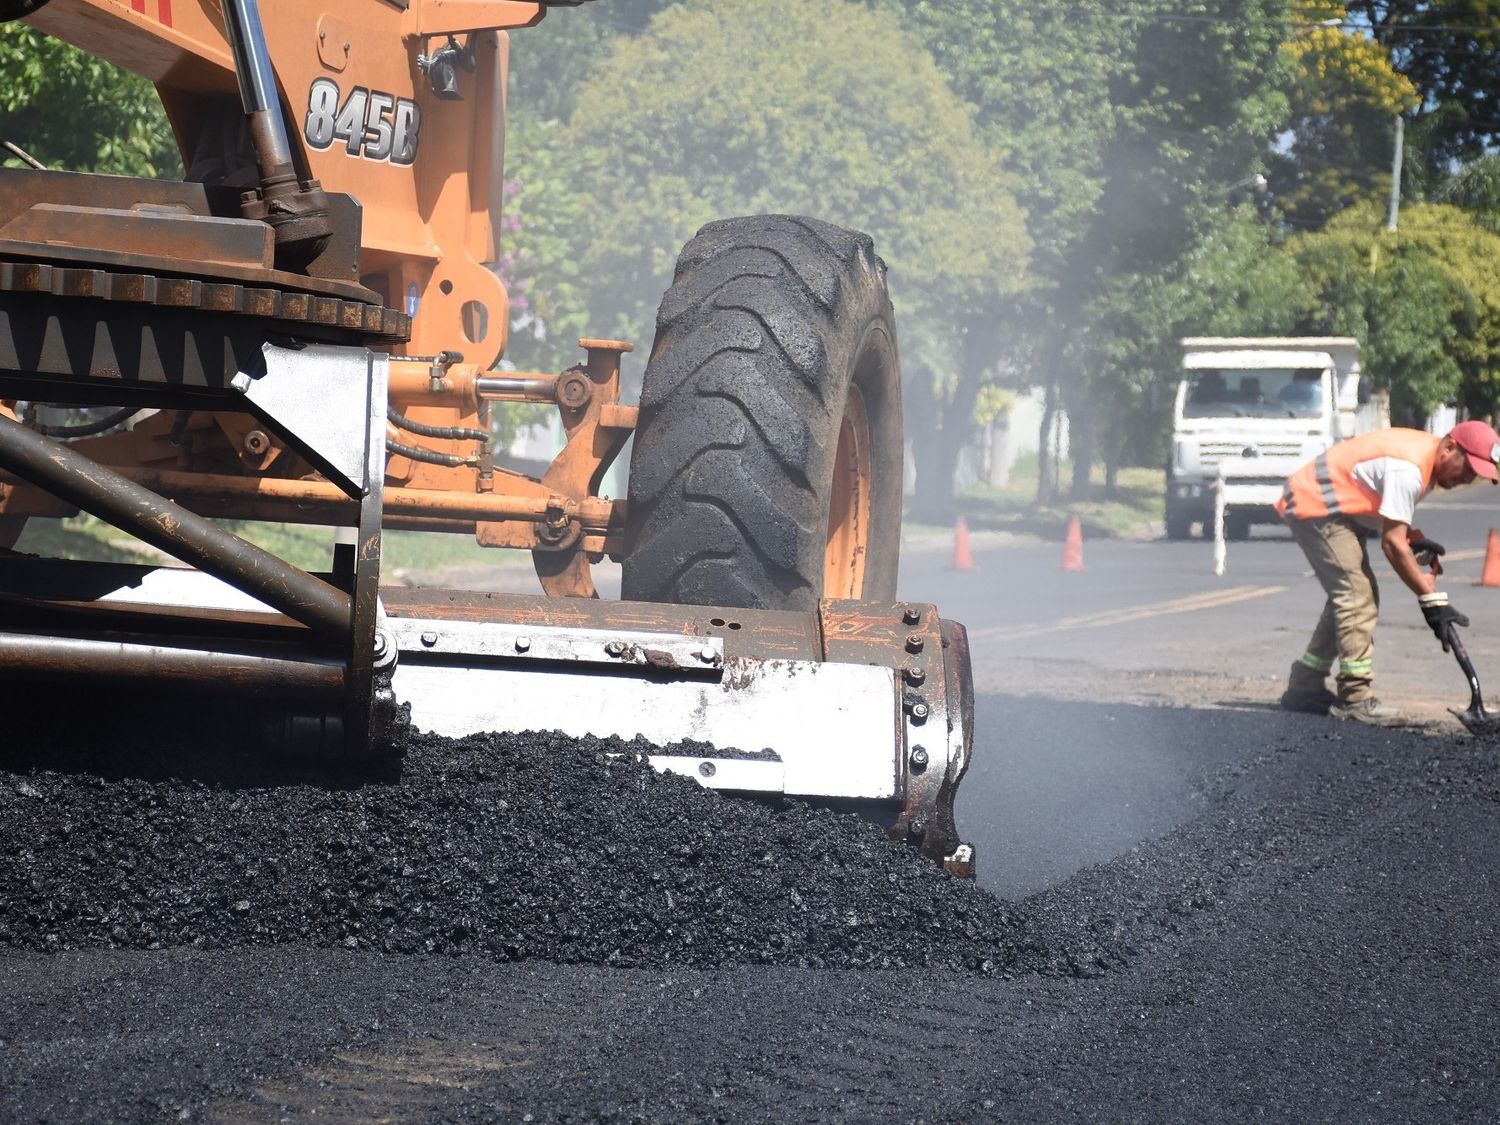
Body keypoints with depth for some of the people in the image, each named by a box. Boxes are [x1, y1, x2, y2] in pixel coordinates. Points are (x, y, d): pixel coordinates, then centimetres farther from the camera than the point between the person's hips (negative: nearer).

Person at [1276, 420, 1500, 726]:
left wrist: (1413, 539, -4)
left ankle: (1304, 687, 20)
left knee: (1350, 596, 13)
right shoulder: (1408, 469, -27)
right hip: (1315, 507, -11)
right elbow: (1392, 543, -27)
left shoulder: (1425, 455, 5)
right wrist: (1431, 599, -25)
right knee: (1357, 598, -16)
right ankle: (1356, 698, -18)